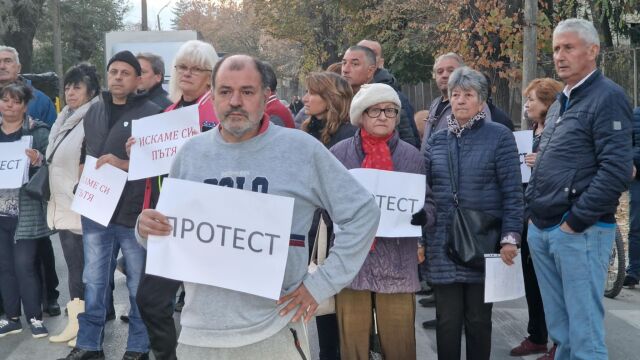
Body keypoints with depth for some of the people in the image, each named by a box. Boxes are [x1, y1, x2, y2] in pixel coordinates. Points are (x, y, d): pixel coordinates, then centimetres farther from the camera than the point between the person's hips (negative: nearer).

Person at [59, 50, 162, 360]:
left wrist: (125, 165, -18)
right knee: (93, 283, 12)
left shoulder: (151, 113, -6)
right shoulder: (94, 112, 14)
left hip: (135, 214, -5)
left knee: (139, 286, 7)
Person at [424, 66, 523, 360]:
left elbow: (512, 192, -6)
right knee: (447, 320, 5)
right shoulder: (436, 141, 9)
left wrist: (510, 237, -15)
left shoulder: (500, 137, -2)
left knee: (478, 319, 8)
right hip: (442, 244, 3)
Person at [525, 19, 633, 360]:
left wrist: (575, 222, -16)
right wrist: (534, 212, 13)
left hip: (579, 232, -8)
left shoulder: (607, 97, -9)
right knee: (559, 330, 15)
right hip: (541, 230, 8)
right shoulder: (560, 102, 17)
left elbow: (616, 170, -18)